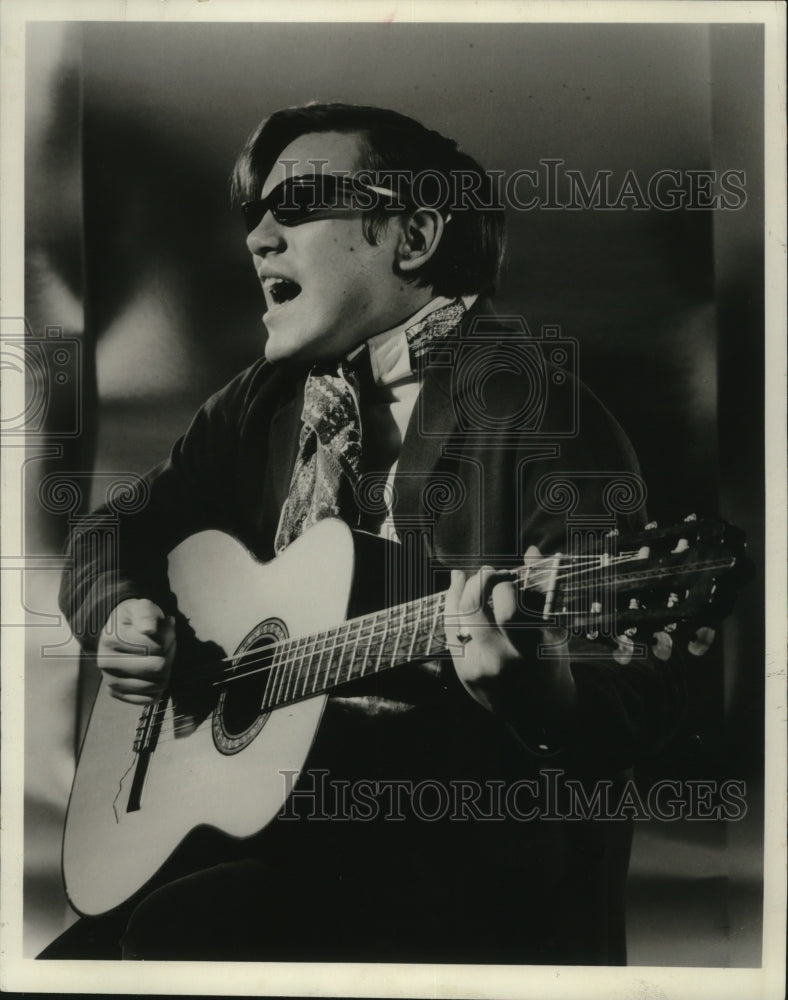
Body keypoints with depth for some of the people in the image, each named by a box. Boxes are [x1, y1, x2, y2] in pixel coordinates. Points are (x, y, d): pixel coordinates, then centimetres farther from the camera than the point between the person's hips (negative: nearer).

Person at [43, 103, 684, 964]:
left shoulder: (535, 409, -12)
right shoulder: (265, 401, 9)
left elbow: (639, 705, -16)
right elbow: (111, 541, 18)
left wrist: (537, 685, -37)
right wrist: (120, 616, -4)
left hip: (469, 850, -5)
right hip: (256, 806, 6)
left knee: (175, 934, -26)